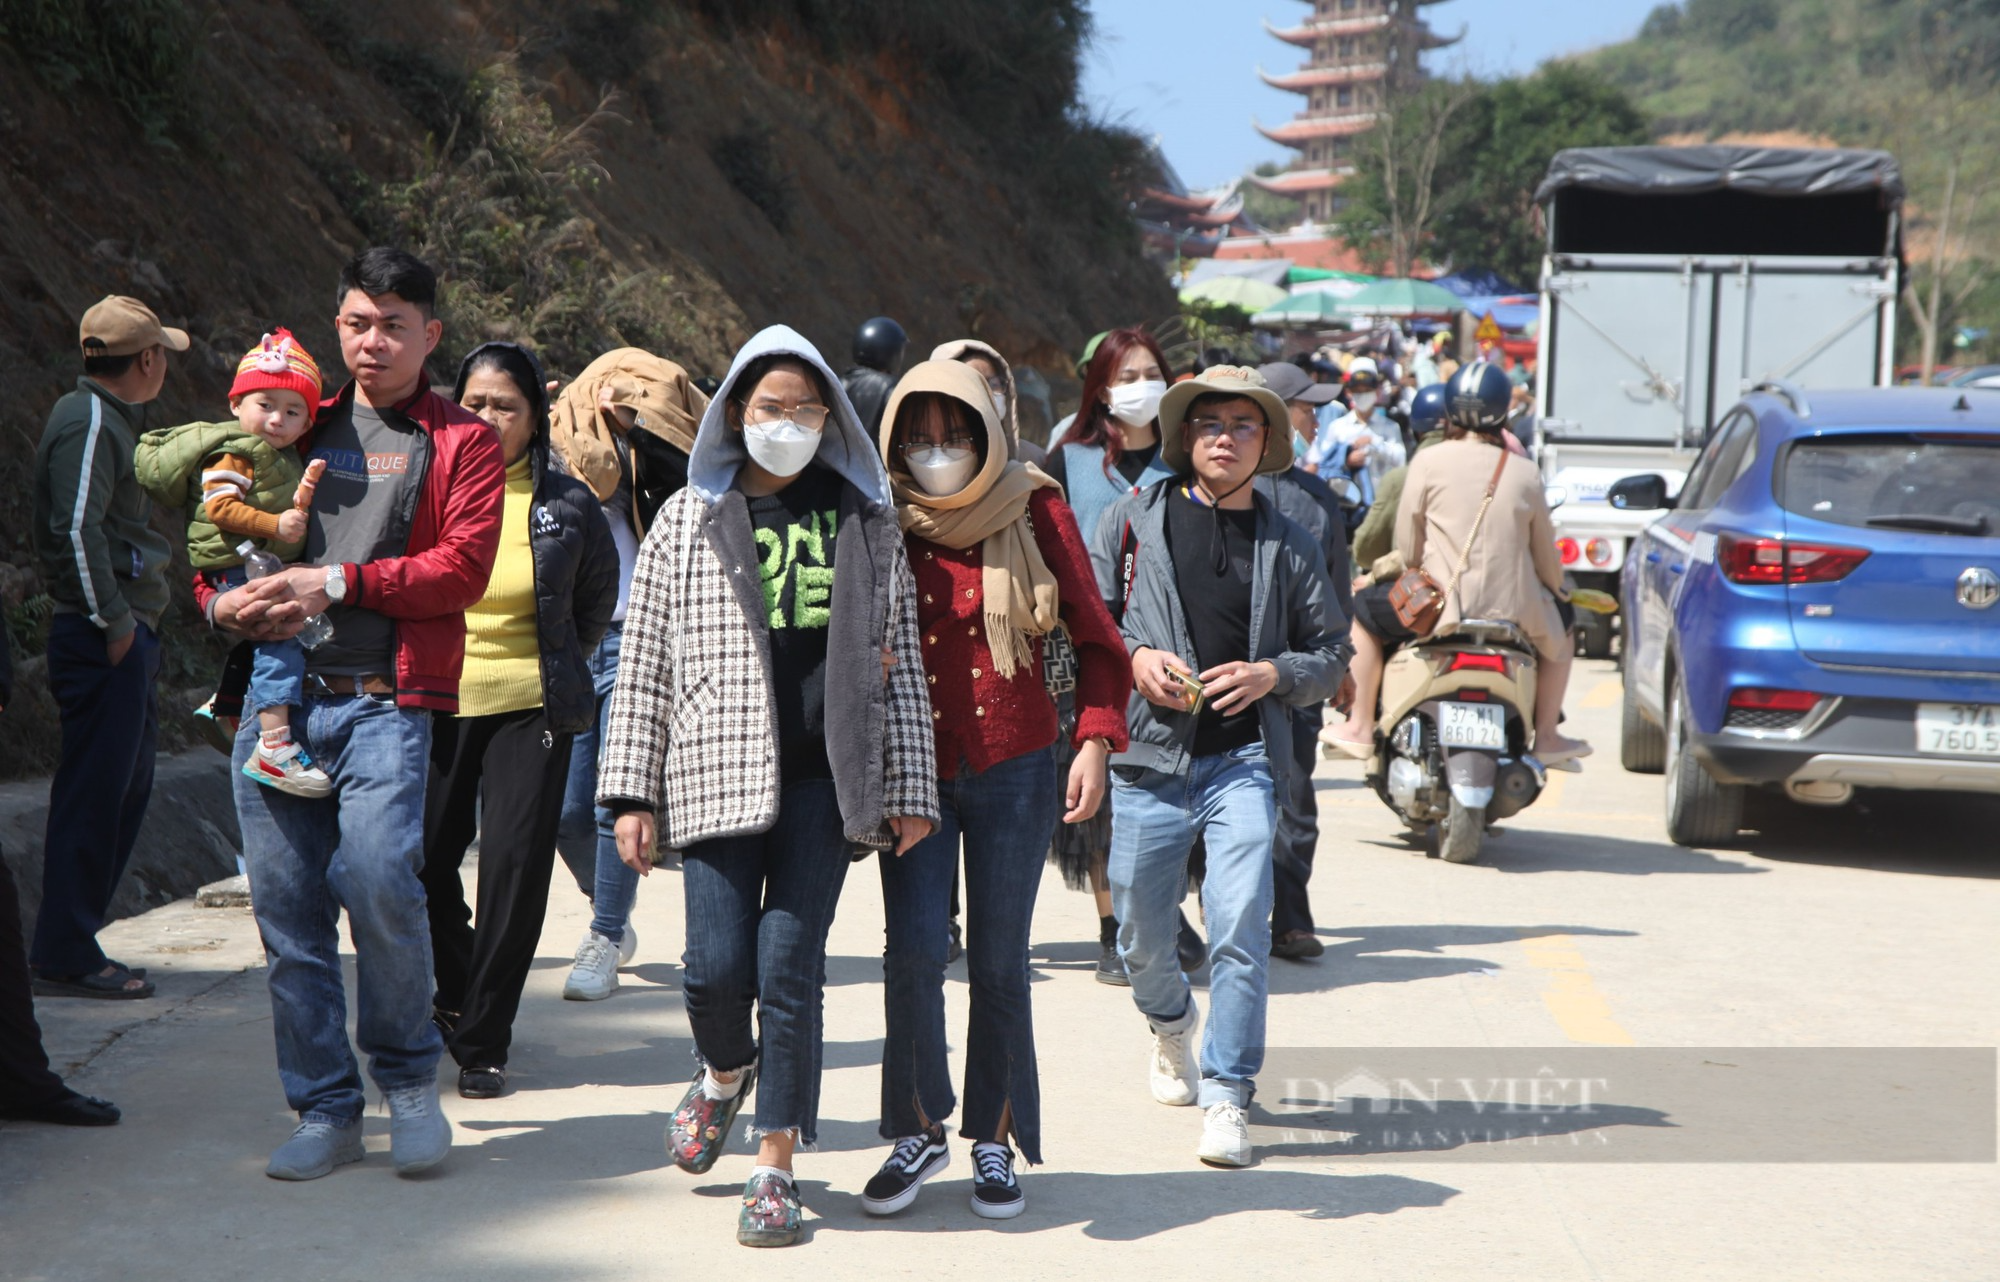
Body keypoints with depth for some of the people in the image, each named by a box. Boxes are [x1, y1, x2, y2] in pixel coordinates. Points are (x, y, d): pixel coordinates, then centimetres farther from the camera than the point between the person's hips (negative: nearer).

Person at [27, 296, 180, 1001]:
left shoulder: (112, 419, 19)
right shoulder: (88, 421, -12)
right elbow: (76, 529, -21)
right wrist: (113, 620, -18)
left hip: (124, 633, 11)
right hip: (103, 637, -11)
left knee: (126, 784, 14)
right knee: (94, 791, -7)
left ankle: (67, 941, 20)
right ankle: (66, 956, -2)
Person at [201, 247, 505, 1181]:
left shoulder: (461, 442, 9)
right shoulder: (297, 429, 20)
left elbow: (463, 566, -4)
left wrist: (338, 583, -12)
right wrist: (224, 600, 0)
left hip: (385, 698, -4)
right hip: (274, 692, 4)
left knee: (378, 877, -20)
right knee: (286, 906, 1)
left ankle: (409, 1078, 3)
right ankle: (325, 1111, 13)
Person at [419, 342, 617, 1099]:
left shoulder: (565, 505, 2)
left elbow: (598, 597, 17)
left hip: (529, 708, -1)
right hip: (436, 703, 1)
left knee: (515, 866, -5)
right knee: (424, 859, -2)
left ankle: (483, 1038, 7)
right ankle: (456, 996, 26)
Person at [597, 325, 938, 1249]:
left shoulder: (866, 523, 10)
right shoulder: (689, 520, 7)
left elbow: (899, 662, 11)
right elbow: (643, 663, 7)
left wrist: (909, 787, 6)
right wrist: (634, 792, 2)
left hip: (825, 776, 0)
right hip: (719, 773, 0)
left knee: (789, 967, -3)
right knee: (716, 967, -5)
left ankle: (776, 1166, 9)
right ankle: (725, 1070, 30)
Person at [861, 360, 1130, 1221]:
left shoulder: (1034, 512, 0)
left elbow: (1092, 634, 3)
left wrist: (1096, 738, -8)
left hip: (1014, 769, 0)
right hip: (913, 770, 1)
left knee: (999, 964, 3)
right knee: (914, 950, -10)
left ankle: (993, 1142, 19)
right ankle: (918, 1131, 9)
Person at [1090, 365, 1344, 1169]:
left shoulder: (1289, 547, 9)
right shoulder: (1132, 521, 6)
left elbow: (1329, 657, 11)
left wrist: (1273, 673, -8)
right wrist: (1133, 659, -10)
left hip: (1244, 760, -1)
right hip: (1150, 757, 1)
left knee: (1240, 923, -16)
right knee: (1142, 935, 10)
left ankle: (1226, 1097, -7)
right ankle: (1170, 1025, 44)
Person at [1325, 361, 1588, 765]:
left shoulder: (1429, 462, -4)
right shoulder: (1524, 472, 3)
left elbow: (1407, 548, 0)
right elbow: (1546, 555, 11)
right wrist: (1556, 592, 31)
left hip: (1441, 603, -2)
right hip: (1514, 609, 2)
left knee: (1365, 612, 23)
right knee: (1559, 633, 33)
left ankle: (1360, 729, 21)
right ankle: (1546, 736, 30)